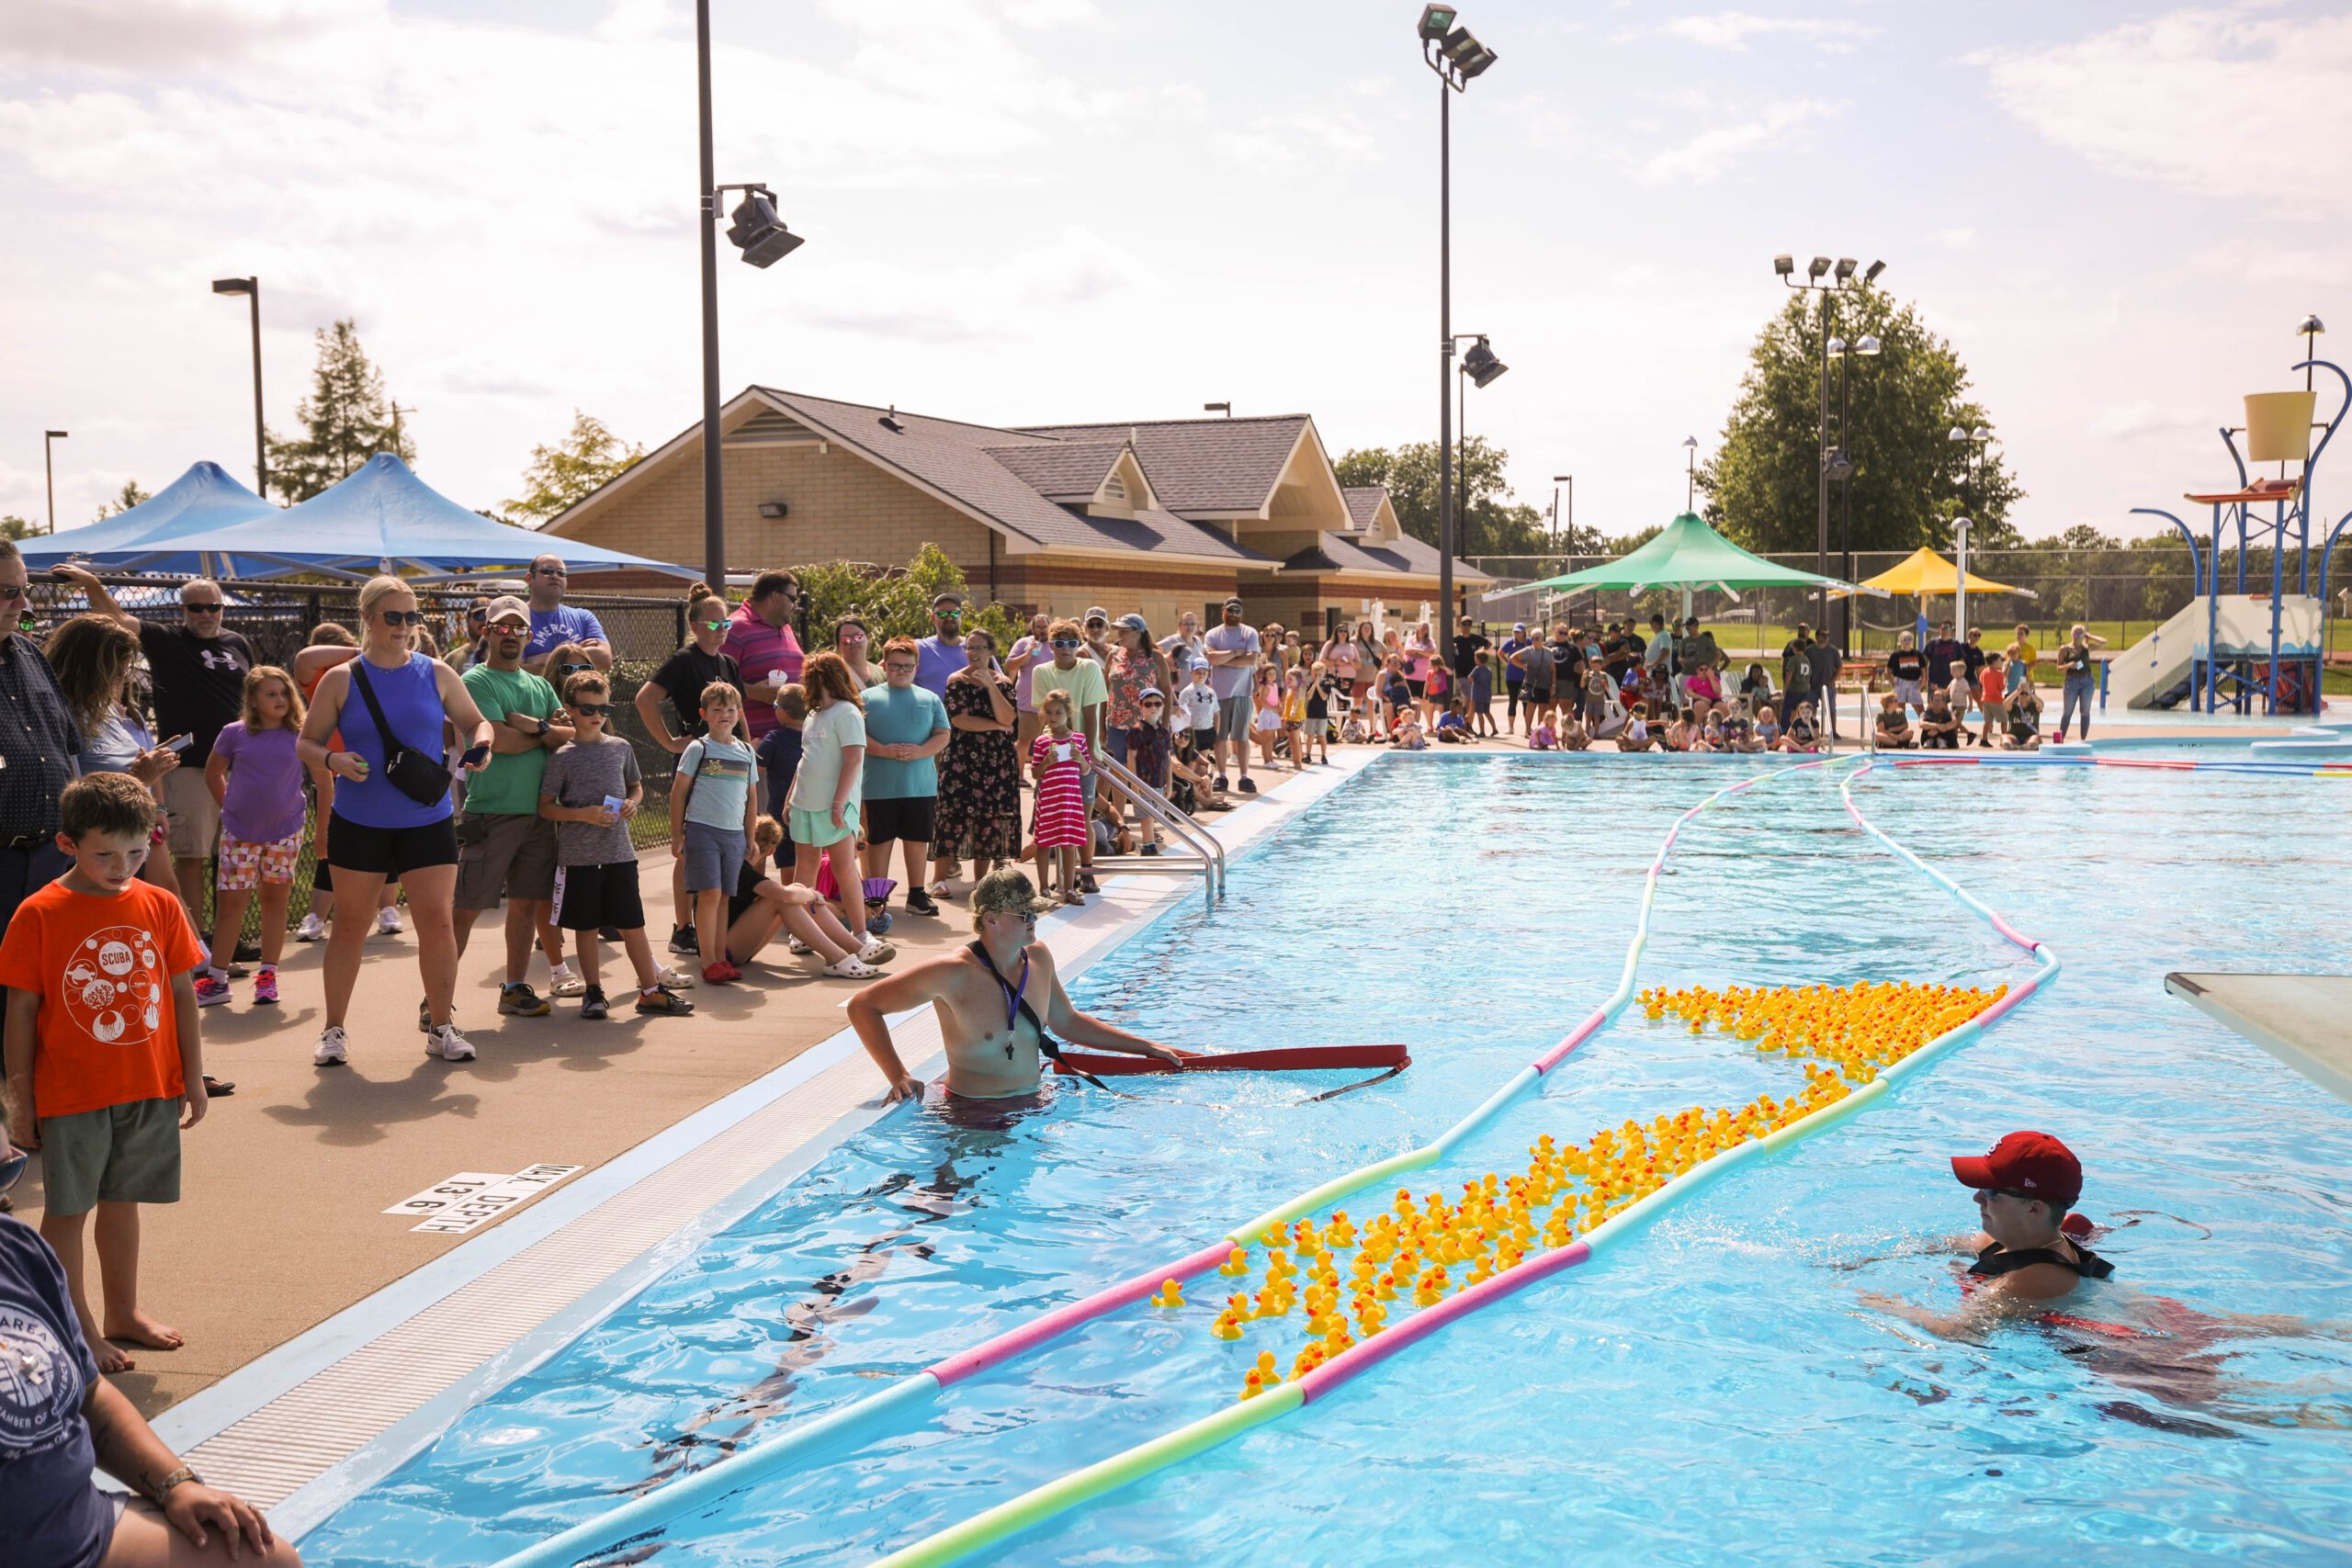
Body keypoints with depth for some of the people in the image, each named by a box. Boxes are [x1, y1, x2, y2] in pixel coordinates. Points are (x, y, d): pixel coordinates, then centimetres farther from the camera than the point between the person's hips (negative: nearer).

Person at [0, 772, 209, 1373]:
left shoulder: (161, 906, 0)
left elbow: (182, 994, 7)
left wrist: (193, 1076, 8)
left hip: (150, 1089, 3)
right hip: (71, 1093, -3)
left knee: (122, 1201, 17)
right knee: (67, 1209, 7)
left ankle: (123, 1311, 31)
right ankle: (78, 1326, 20)